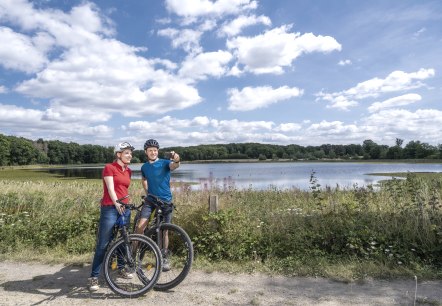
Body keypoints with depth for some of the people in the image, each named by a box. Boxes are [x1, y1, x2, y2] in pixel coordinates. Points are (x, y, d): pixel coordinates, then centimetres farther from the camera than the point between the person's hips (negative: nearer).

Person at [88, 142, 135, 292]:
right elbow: (110, 188, -18)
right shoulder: (109, 167, -6)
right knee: (103, 244, -4)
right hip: (110, 208, -6)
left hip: (125, 209, 6)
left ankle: (121, 269, 31)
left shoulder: (128, 171, 12)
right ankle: (94, 277, 4)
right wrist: (116, 203, -33)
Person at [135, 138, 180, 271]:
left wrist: (176, 160, -51)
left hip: (166, 201, -2)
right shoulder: (144, 167, 7)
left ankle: (164, 258, 20)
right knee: (140, 226, -14)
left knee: (164, 231, 4)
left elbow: (174, 166, -28)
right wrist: (148, 193, 14)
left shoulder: (165, 163, -5)